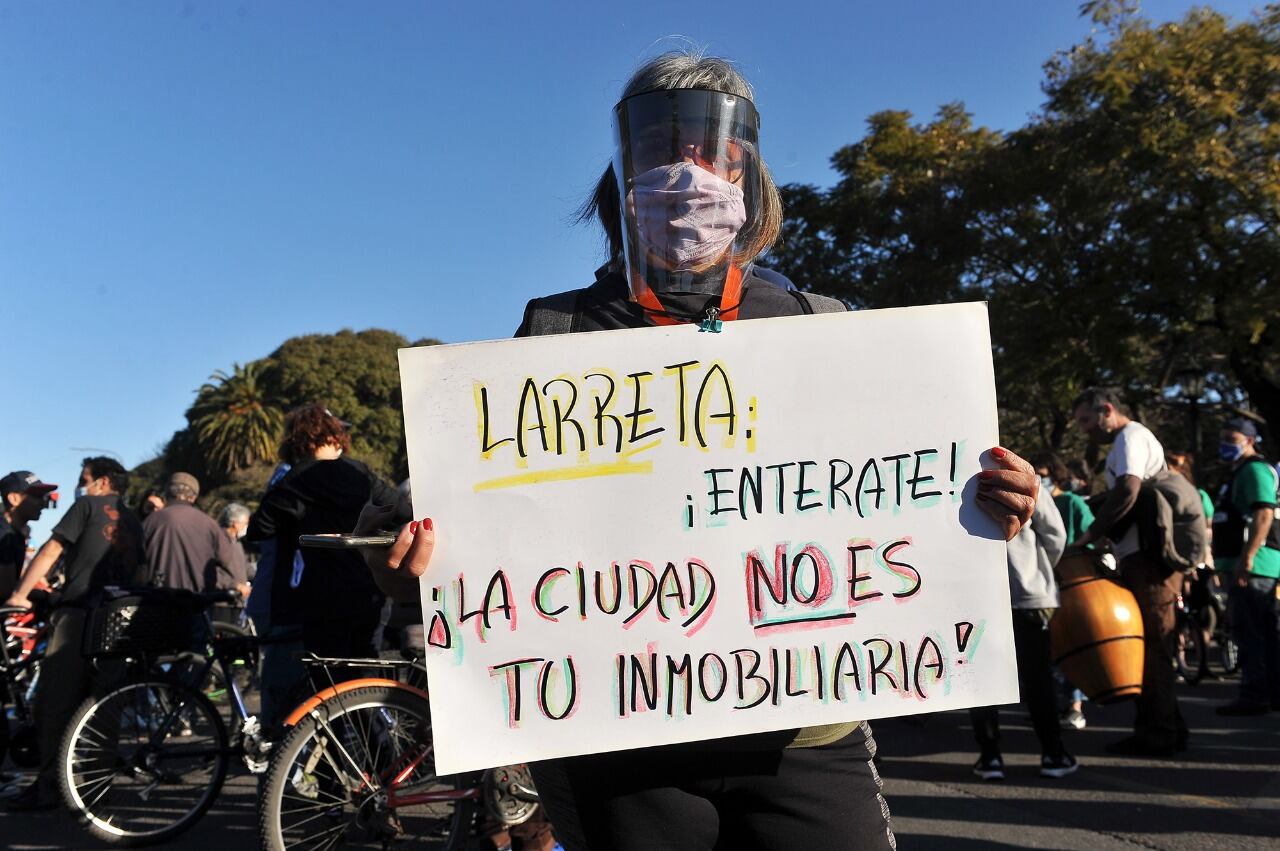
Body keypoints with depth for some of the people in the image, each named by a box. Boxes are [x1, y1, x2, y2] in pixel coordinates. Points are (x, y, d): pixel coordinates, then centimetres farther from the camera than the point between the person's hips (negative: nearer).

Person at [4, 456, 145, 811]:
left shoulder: (88, 506, 5)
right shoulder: (133, 522, 22)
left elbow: (51, 550, -2)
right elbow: (142, 572, 20)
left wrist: (20, 593, -1)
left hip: (78, 613, -7)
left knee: (55, 701, -5)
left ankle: (48, 787, -7)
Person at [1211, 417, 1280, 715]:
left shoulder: (1254, 469, -10)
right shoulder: (1242, 472, 23)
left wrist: (1246, 557, -28)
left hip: (1251, 564, -11)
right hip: (1255, 565, 11)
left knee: (1249, 631, -10)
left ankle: (1254, 696, -8)